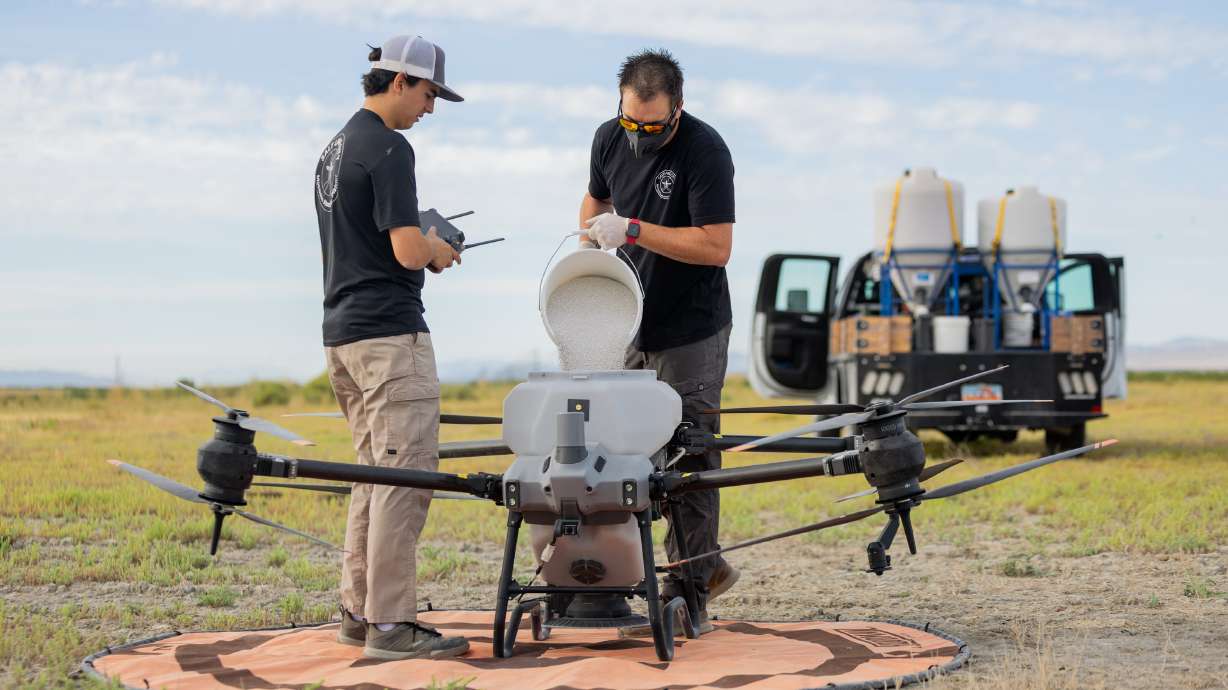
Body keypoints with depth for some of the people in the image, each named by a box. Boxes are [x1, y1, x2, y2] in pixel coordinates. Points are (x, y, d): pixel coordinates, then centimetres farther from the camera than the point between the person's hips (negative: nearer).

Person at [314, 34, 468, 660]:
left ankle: (358, 611, 18)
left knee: (376, 474, 15)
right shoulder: (388, 148, -13)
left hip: (341, 331, 10)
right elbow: (407, 251, -19)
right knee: (406, 474, -9)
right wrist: (441, 250, 1)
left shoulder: (334, 149, 18)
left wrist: (425, 243, 15)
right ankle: (390, 624, -9)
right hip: (389, 332, -10)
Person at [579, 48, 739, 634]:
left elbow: (716, 247, -23)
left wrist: (632, 231, -25)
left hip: (692, 332, -7)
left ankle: (686, 596, 3)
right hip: (630, 324, 7)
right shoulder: (609, 139, 3)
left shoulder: (705, 150, -18)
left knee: (688, 462, -4)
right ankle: (708, 565, 24)